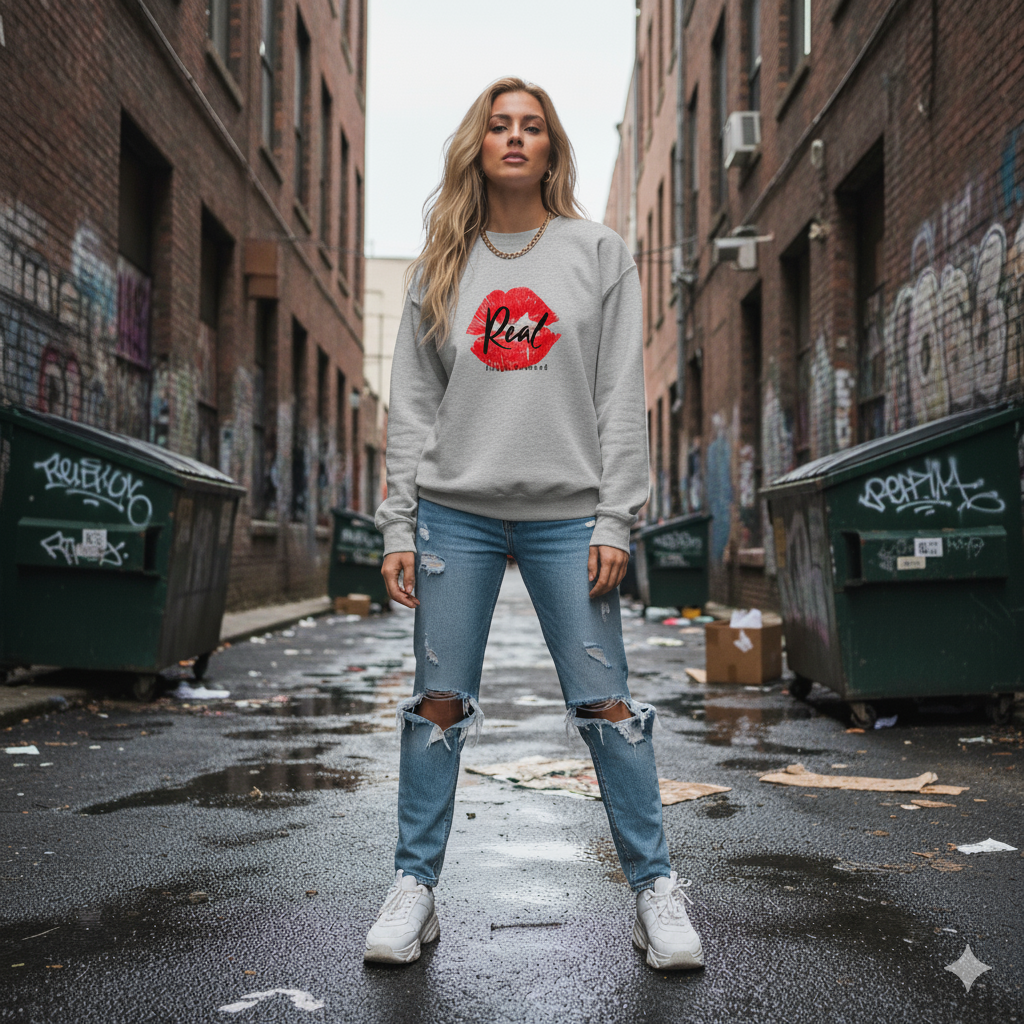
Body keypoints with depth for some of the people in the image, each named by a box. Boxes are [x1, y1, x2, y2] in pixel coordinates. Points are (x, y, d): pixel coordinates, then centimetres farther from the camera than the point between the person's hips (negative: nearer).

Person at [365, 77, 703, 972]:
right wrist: (400, 526, 1)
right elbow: (412, 401, 8)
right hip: (455, 512, 2)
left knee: (605, 704, -1)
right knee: (439, 702, 4)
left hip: (568, 516, -1)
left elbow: (622, 395, 1)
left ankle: (655, 888, 11)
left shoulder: (600, 253, 6)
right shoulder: (442, 263, 10)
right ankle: (414, 887, 16)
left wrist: (615, 520, -7)